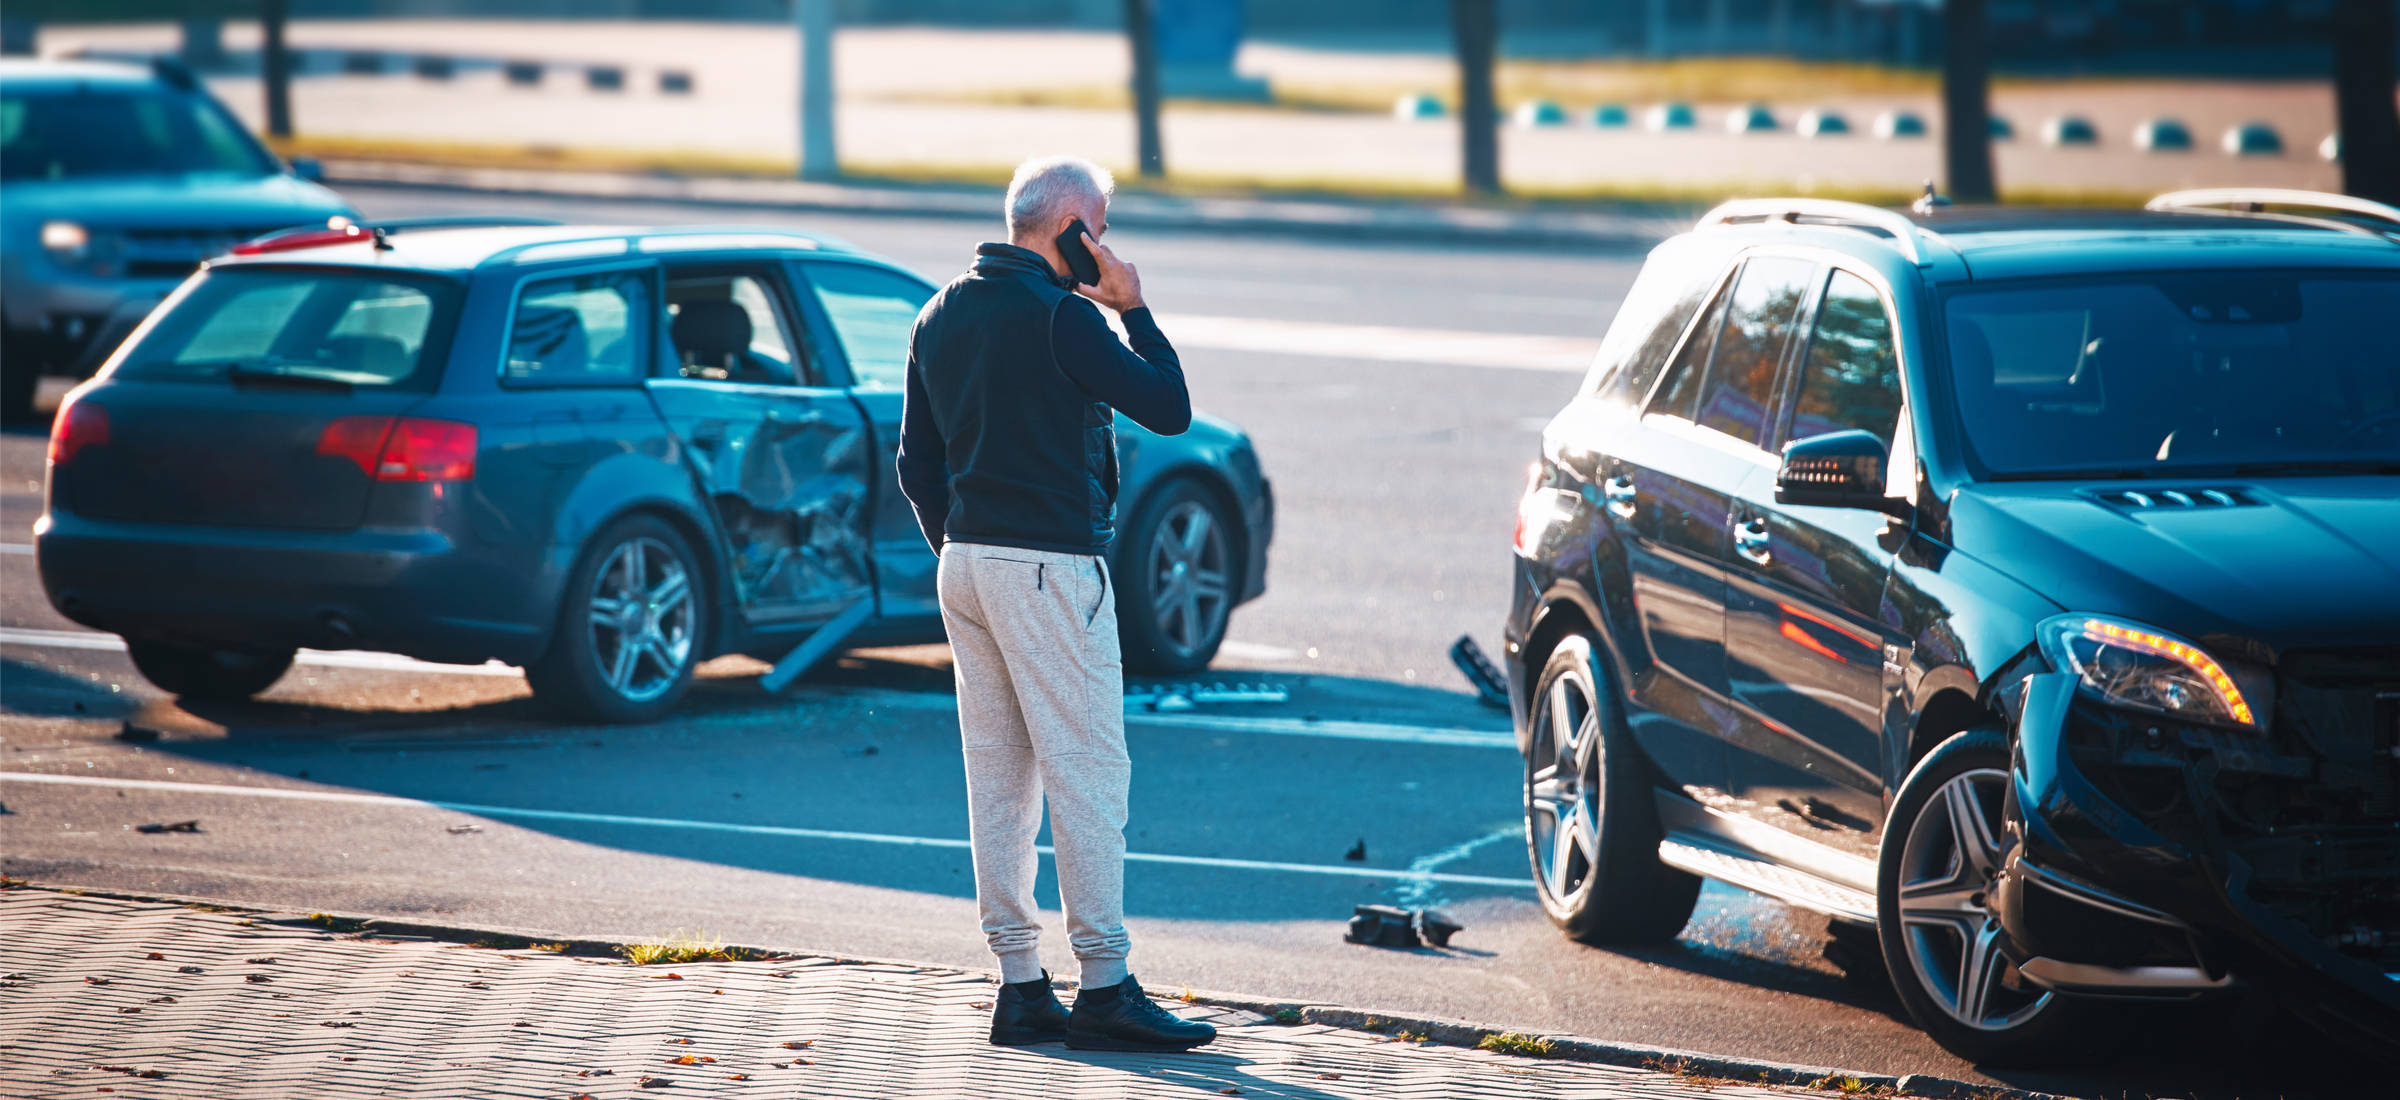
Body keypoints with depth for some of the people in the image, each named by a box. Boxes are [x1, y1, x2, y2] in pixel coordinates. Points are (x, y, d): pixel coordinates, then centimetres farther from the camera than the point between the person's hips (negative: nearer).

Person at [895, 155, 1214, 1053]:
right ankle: (1104, 987, -6)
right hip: (1048, 566, -8)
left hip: (964, 566, 8)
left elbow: (917, 463, 17)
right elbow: (1170, 408, -11)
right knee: (1088, 772, -5)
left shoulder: (941, 316, 13)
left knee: (999, 777, 9)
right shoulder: (1060, 315, -12)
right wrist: (1133, 309, -2)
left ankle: (1019, 987, 11)